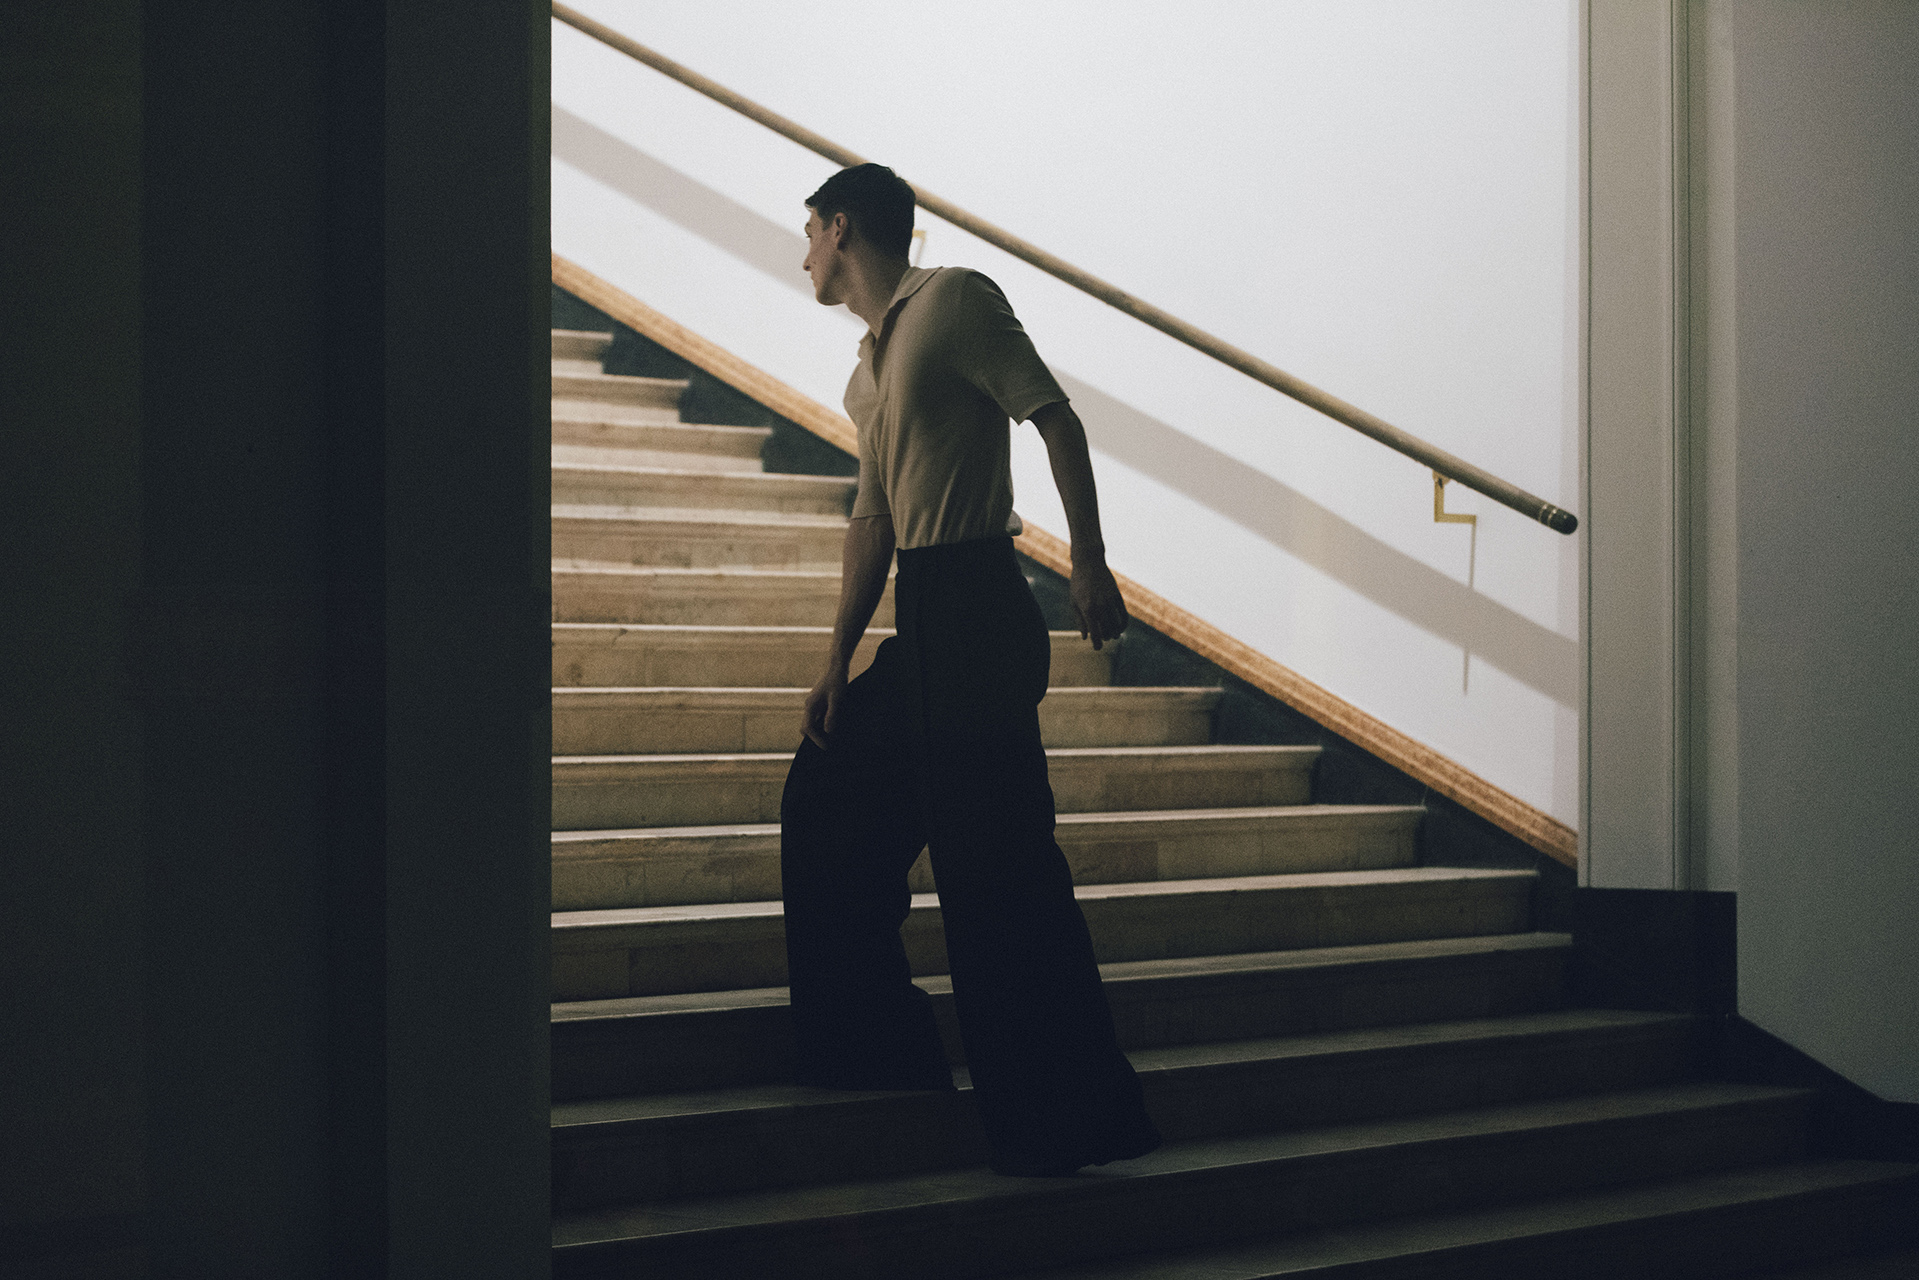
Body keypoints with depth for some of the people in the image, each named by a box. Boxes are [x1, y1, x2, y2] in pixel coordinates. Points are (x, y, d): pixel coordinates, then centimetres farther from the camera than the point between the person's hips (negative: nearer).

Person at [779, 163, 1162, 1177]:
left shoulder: (954, 299, -5)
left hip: (977, 610, -10)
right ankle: (873, 1050, 25)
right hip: (921, 623, 10)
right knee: (826, 810, 16)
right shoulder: (871, 363, 21)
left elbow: (1054, 416, -13)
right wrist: (838, 663, 17)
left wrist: (1089, 561, -20)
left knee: (998, 866, -10)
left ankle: (1077, 1115, -5)